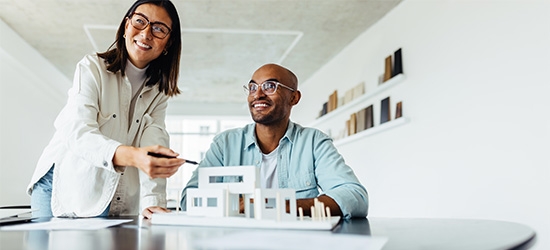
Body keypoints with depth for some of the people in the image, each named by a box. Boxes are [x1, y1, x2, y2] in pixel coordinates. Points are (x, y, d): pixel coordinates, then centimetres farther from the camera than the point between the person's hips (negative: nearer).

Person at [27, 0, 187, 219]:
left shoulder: (159, 92, 1)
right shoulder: (92, 68, -10)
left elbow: (154, 142, -13)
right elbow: (77, 132, -25)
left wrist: (152, 201, -30)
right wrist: (132, 156, -44)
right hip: (64, 188, -2)